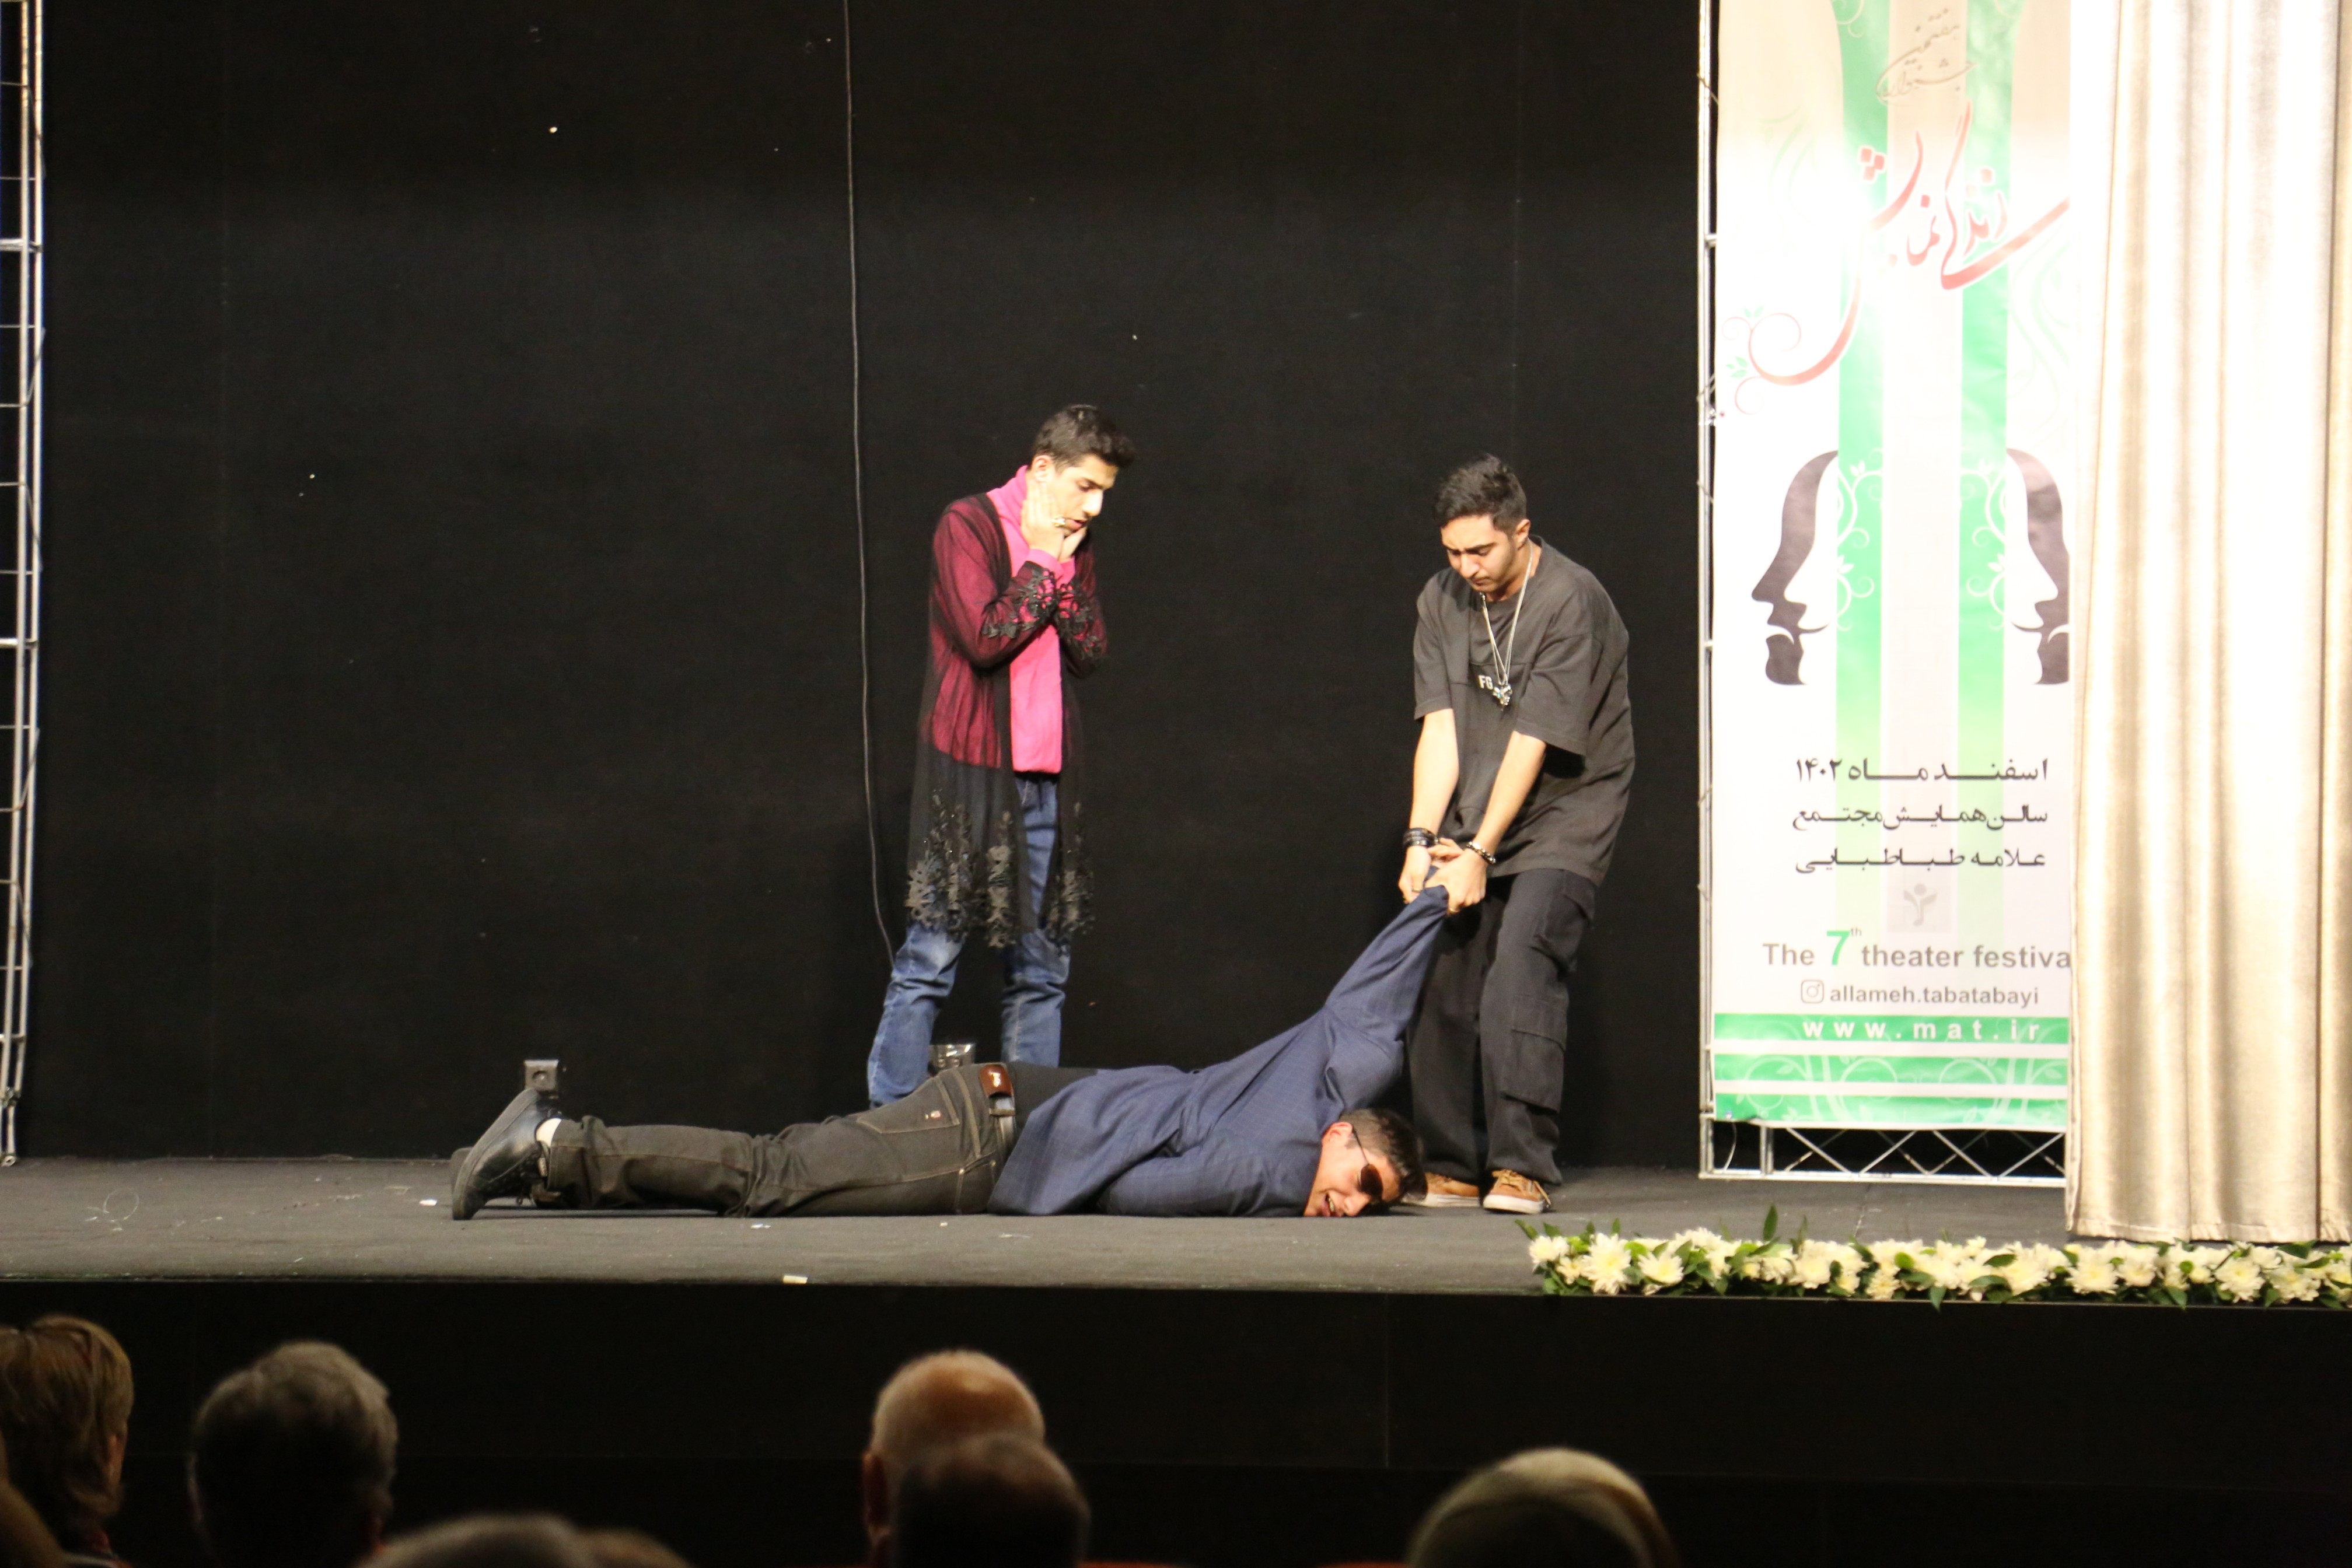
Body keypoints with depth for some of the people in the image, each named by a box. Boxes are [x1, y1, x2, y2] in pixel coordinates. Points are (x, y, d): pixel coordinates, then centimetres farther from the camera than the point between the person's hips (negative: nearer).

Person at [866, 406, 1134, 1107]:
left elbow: (1091, 653, 7)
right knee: (930, 960, -6)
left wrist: (1065, 575, -4)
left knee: (1041, 970, 7)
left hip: (1046, 779, 7)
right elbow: (985, 638, -17)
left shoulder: (1073, 546, 14)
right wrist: (1041, 565, -8)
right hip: (968, 769, -6)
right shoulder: (969, 527, -6)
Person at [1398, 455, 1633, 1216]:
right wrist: (1422, 840, -11)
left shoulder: (1571, 602, -17)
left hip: (1564, 815, -6)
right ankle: (1449, 1167, 5)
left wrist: (1479, 854, -19)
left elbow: (1532, 744, -18)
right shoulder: (1443, 601, 3)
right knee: (1442, 972, -3)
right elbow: (1440, 729, 0)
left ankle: (1522, 1166, -24)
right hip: (1472, 819, 6)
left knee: (1522, 960, -21)